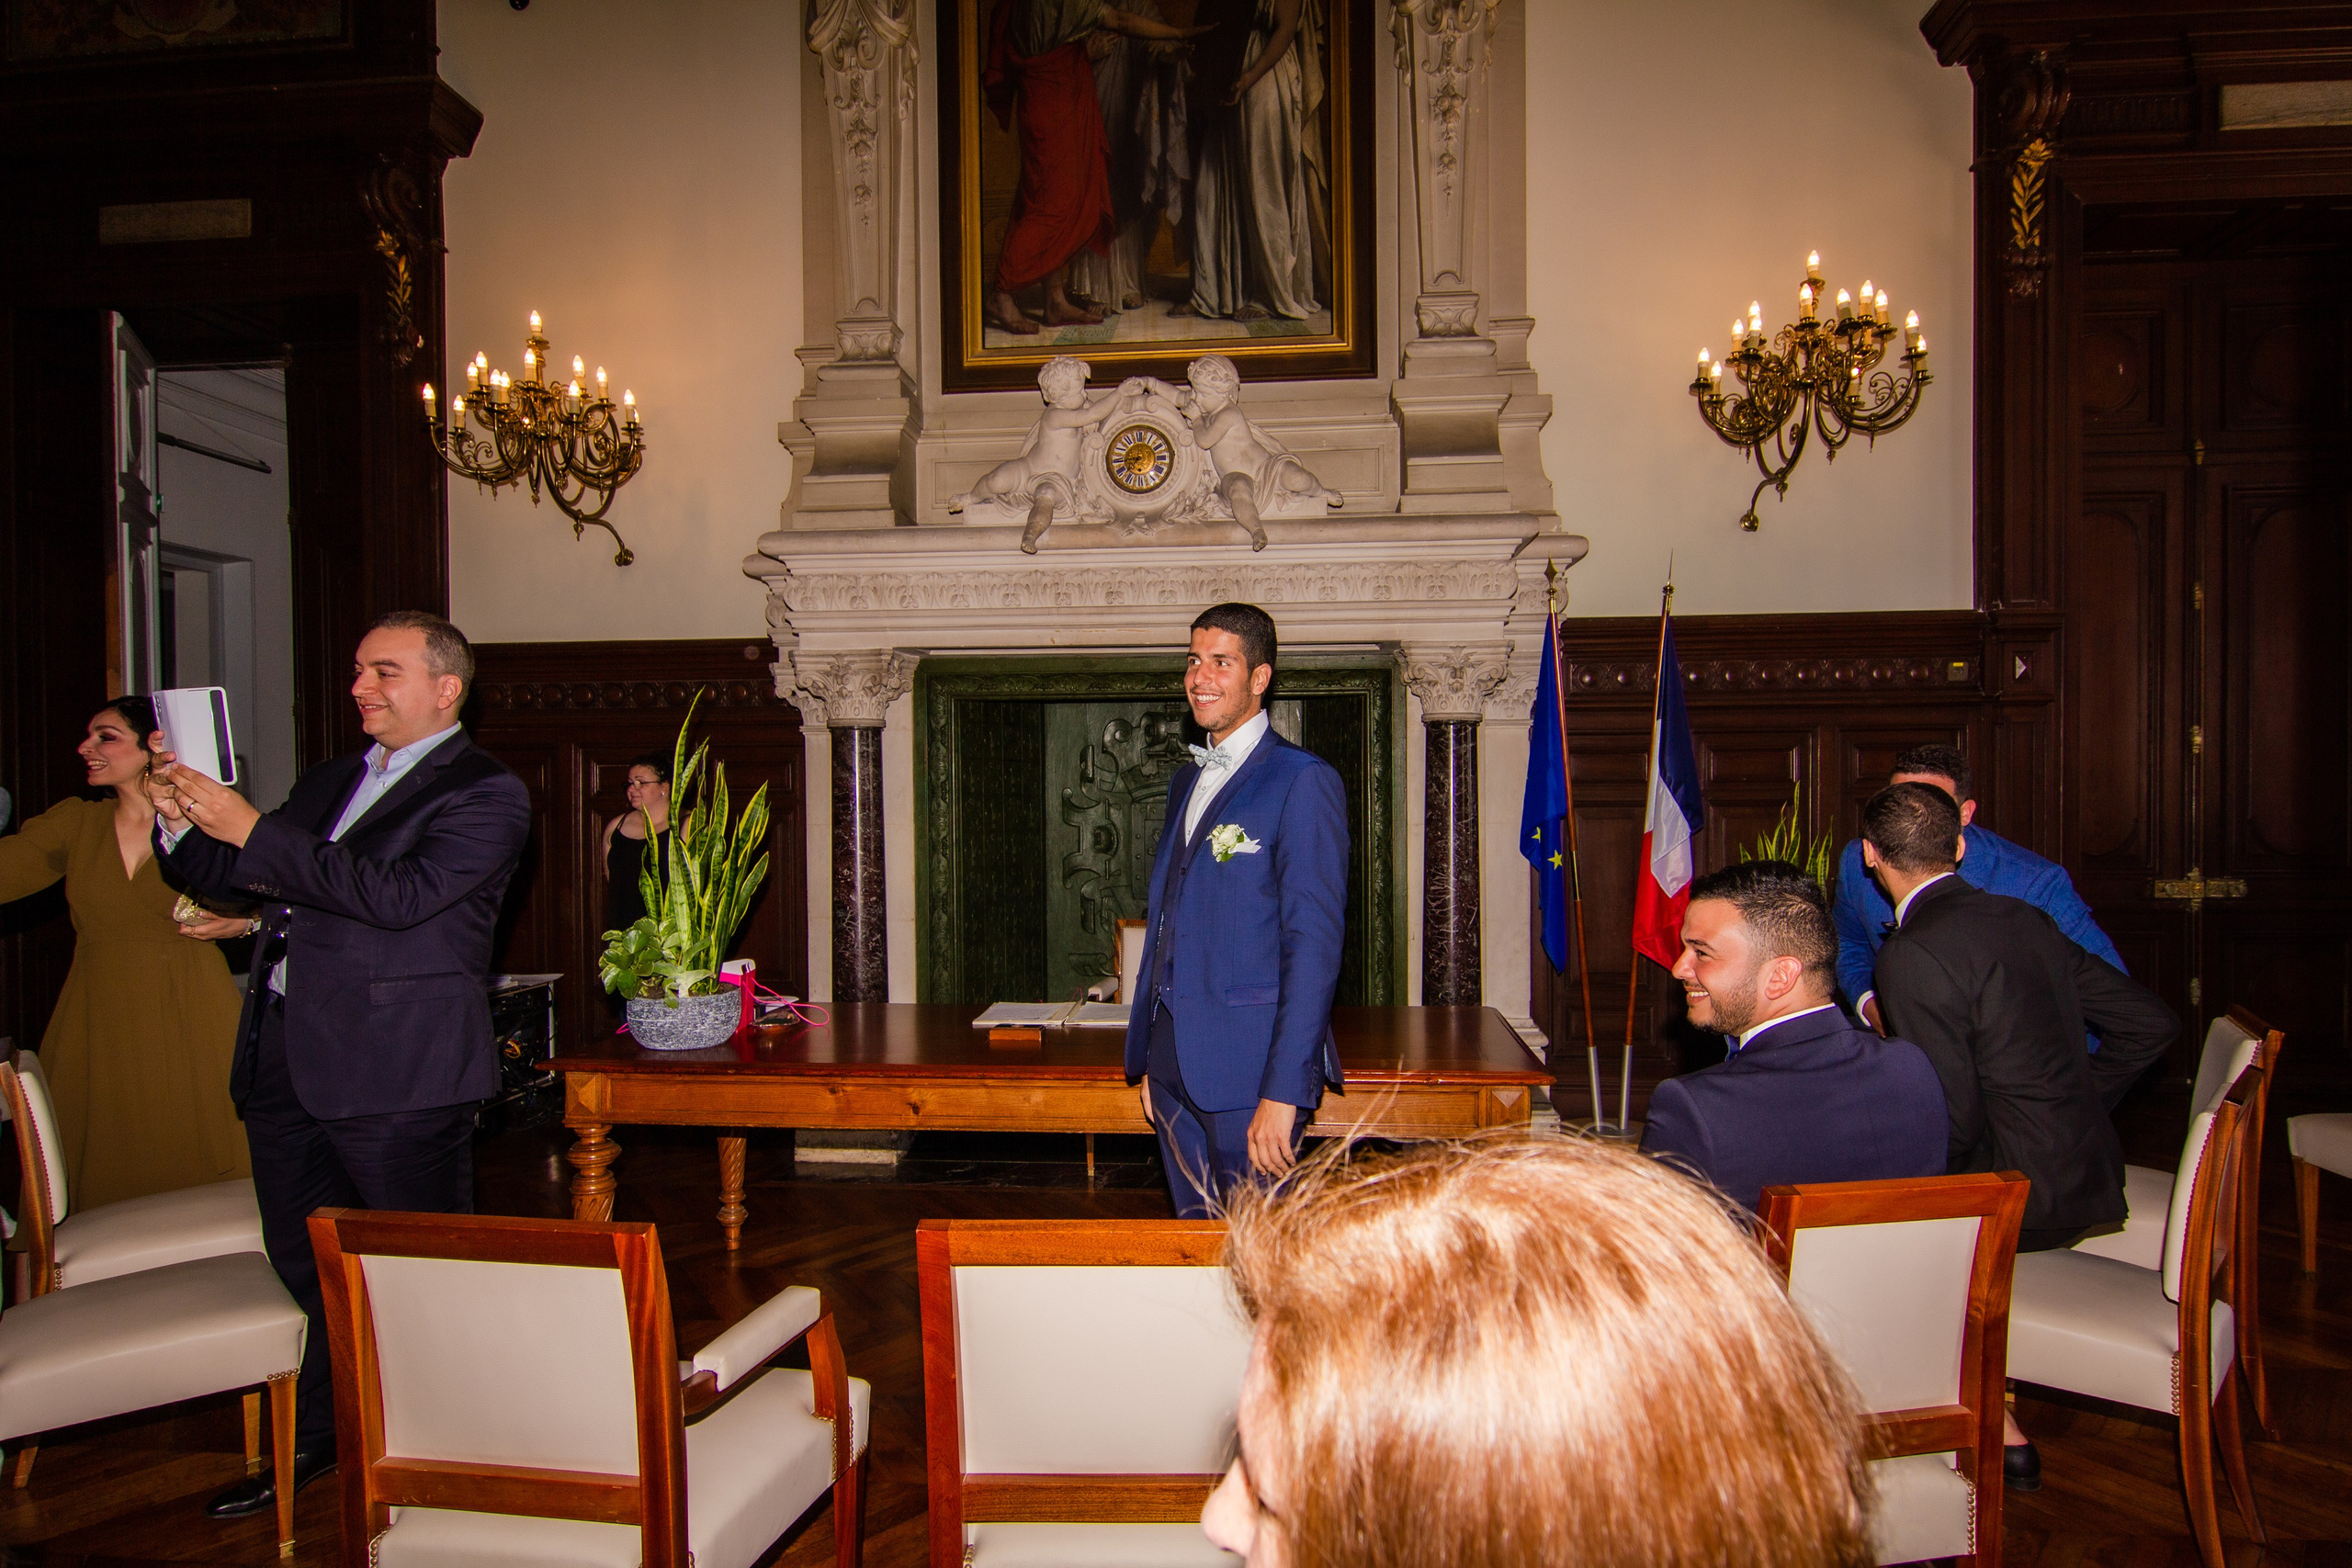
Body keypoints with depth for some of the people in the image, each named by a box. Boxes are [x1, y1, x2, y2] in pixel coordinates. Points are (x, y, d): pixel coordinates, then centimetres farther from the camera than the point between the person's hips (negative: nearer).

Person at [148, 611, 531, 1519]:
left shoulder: (485, 793, -8)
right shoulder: (330, 782, 17)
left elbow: (400, 895, -21)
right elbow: (242, 879, 20)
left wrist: (250, 829, -20)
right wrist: (182, 824, -1)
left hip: (398, 1075, -8)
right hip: (285, 1059, 8)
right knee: (301, 1266, 18)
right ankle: (313, 1444, 35)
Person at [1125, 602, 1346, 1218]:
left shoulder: (1303, 781, -10)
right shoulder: (1187, 781, 16)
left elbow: (1314, 941, -16)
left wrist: (1285, 1092, -21)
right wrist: (1151, 1059, 15)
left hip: (1251, 1072, -7)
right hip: (1175, 1063, 7)